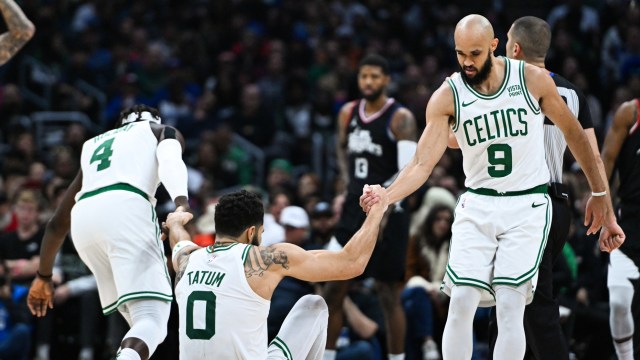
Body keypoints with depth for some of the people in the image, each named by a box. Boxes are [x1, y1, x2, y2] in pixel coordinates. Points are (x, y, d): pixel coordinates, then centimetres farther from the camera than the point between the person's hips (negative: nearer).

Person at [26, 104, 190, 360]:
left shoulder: (93, 146, 38)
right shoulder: (163, 131, 26)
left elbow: (57, 223, 39)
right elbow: (170, 161, -1)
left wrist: (43, 276, 49)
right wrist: (181, 203, -19)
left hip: (84, 218, 5)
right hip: (126, 208, -5)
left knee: (140, 318, 19)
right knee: (152, 317, -13)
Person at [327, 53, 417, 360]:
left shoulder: (400, 119, -12)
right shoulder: (348, 113, 8)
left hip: (388, 216, -6)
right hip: (354, 212, 6)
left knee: (389, 295, -2)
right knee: (333, 290, 4)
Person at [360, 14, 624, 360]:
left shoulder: (532, 79, -8)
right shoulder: (447, 97, -8)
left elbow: (572, 132, 6)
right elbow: (422, 163, -13)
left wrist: (598, 193, 11)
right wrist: (386, 196, -33)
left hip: (528, 205, -1)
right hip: (477, 205, 1)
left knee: (510, 307, -11)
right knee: (461, 303, -8)